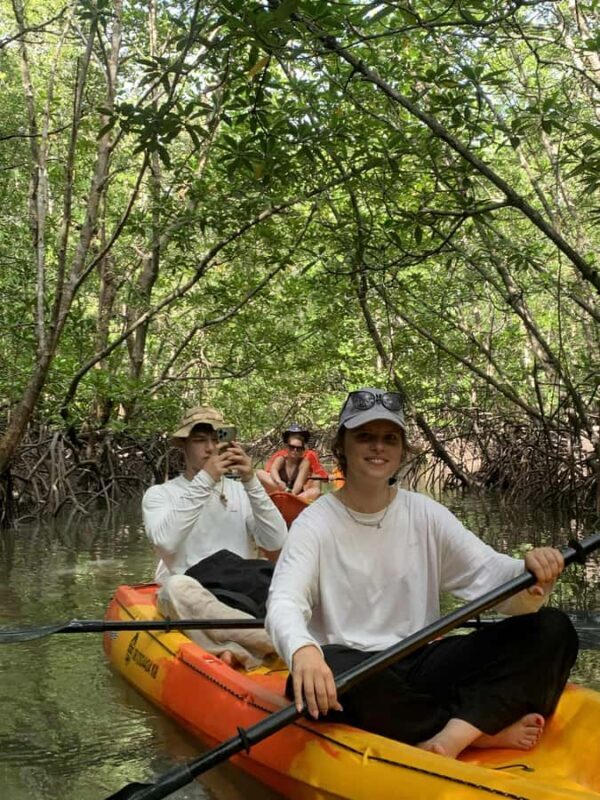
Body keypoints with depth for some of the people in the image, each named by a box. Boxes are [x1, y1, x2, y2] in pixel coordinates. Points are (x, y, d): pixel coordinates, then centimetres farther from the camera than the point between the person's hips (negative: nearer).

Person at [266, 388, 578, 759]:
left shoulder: (425, 515, 7)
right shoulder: (316, 523, -3)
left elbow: (489, 571, -5)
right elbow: (284, 602, -19)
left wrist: (532, 573, -29)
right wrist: (302, 650, -42)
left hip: (424, 662, 4)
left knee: (553, 629, -11)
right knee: (330, 672, -40)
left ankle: (451, 737, -31)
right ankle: (486, 731, -20)